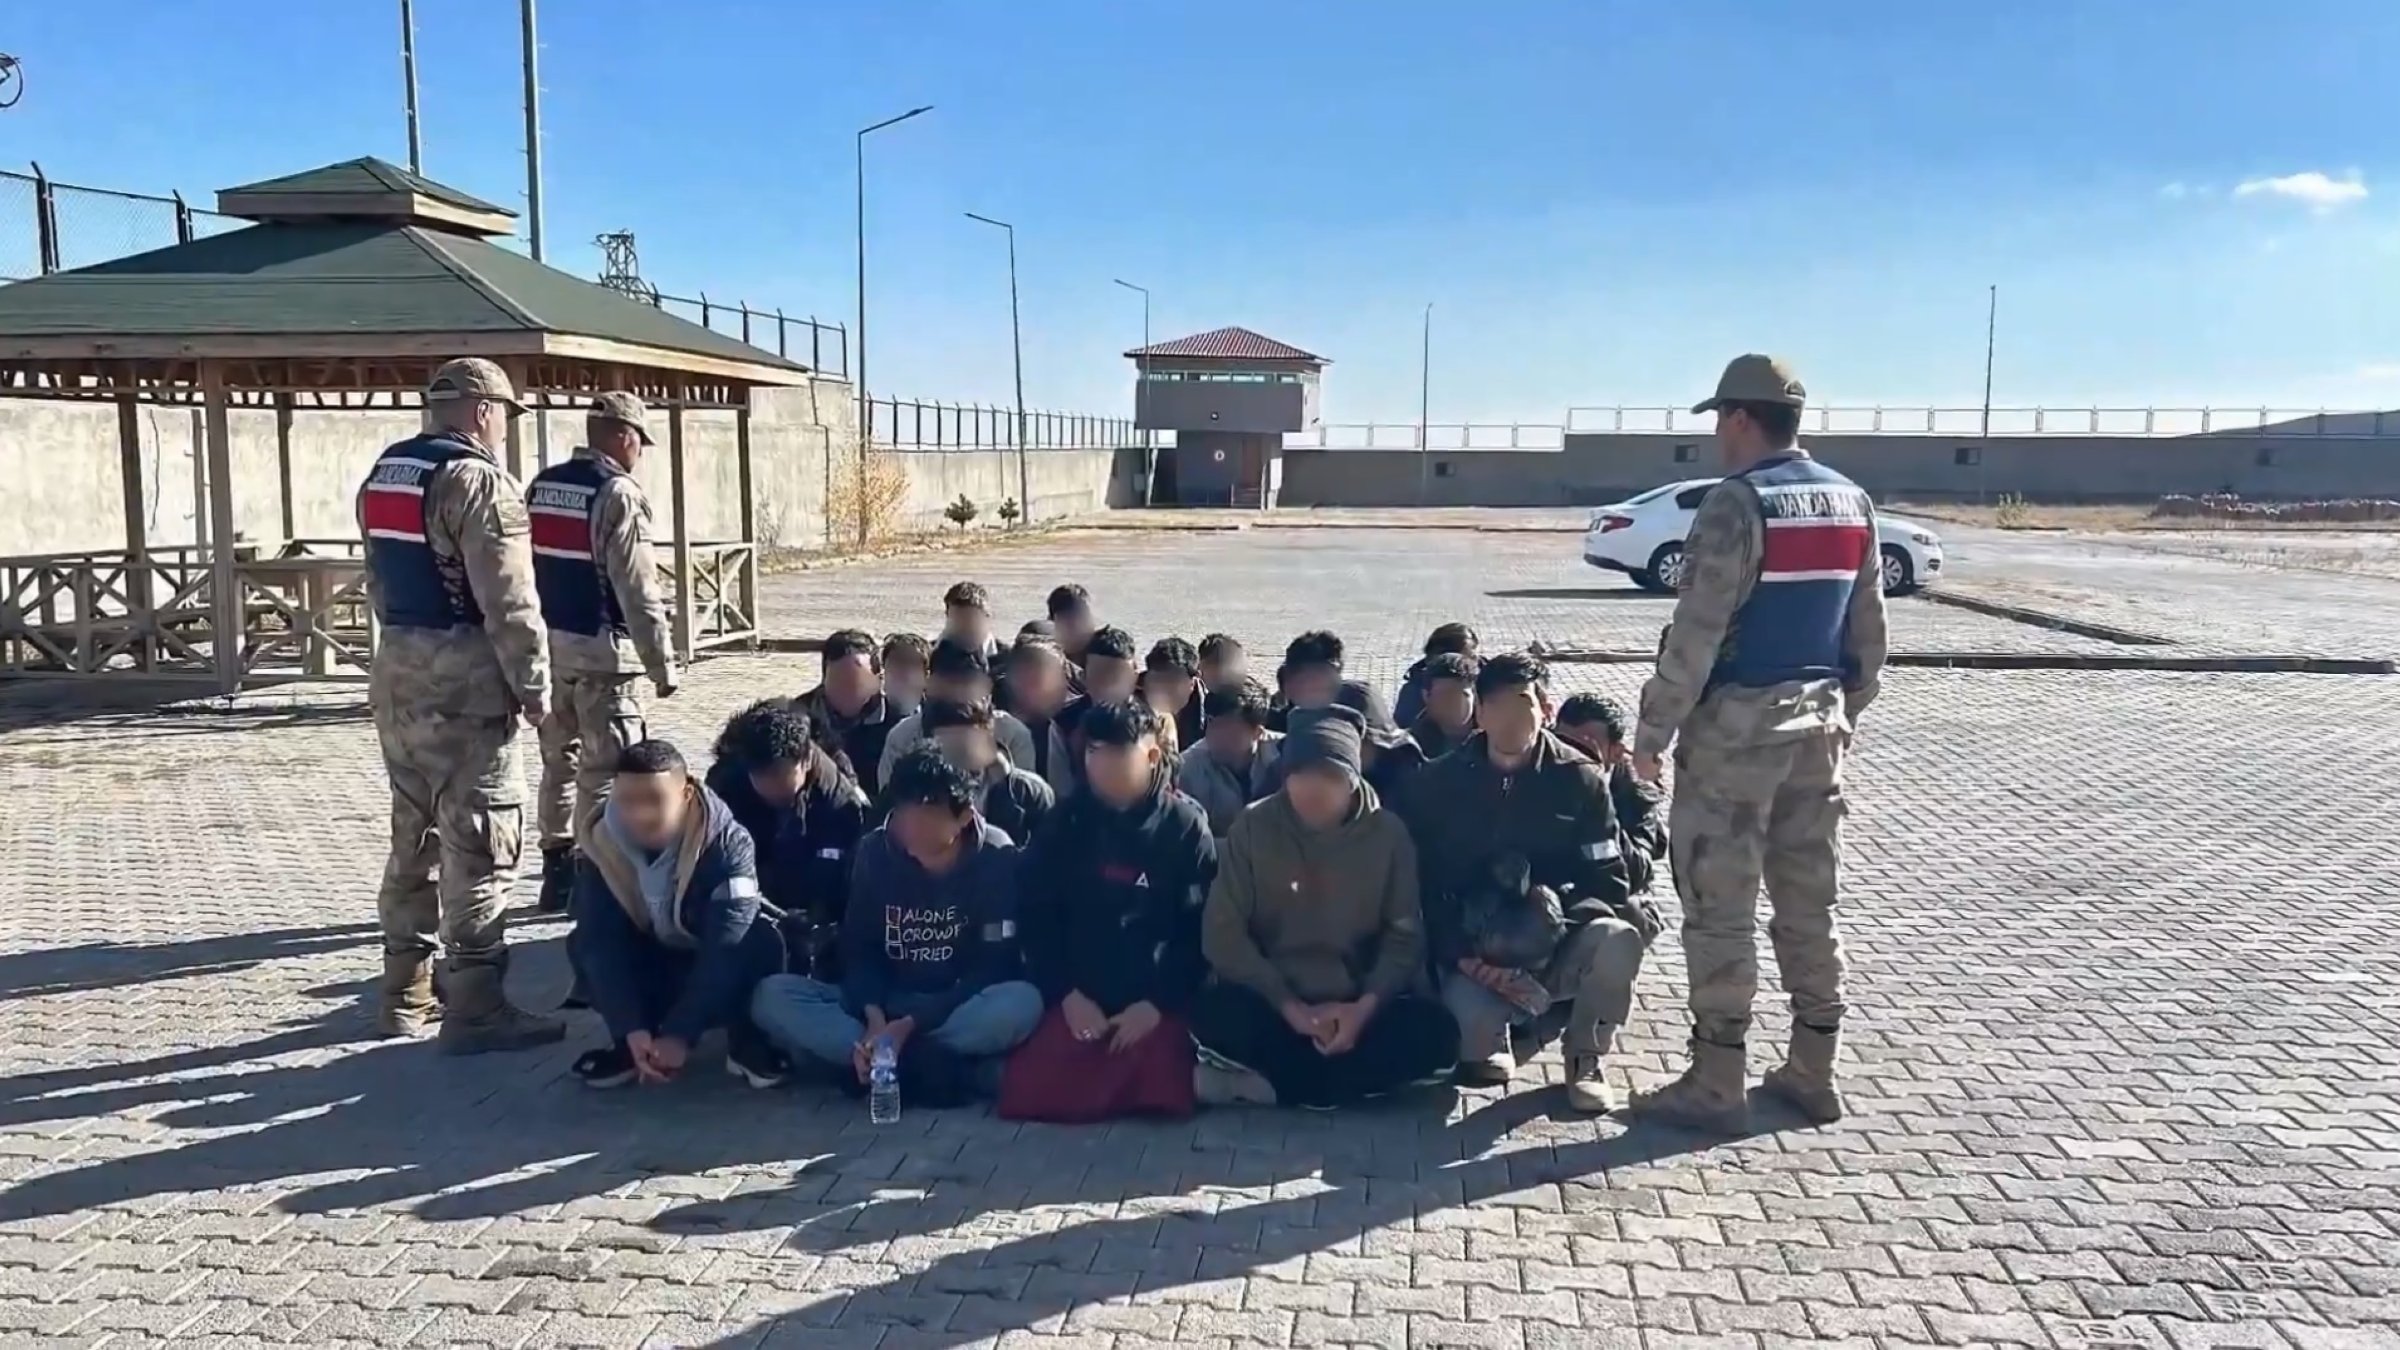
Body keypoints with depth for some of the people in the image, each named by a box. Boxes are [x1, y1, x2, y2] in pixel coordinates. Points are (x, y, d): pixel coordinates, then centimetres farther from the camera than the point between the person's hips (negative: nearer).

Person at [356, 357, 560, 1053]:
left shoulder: (381, 476, 15)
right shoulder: (479, 481, -14)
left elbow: (380, 584, 19)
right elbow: (508, 603, -17)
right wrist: (534, 686, -10)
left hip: (397, 671, 9)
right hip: (463, 680, -9)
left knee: (413, 835, 16)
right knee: (477, 846, -4)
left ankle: (405, 993, 25)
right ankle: (474, 1010, -1)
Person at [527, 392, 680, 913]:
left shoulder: (540, 486, 10)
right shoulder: (619, 493, -14)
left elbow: (524, 567, 13)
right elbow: (636, 588, -17)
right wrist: (661, 661, -12)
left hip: (548, 643, 8)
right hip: (600, 648, -8)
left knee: (559, 759, 16)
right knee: (605, 768, -1)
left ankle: (558, 870, 23)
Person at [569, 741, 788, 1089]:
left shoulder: (727, 843, -28)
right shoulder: (601, 847, -18)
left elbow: (726, 948, -34)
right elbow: (603, 944, -23)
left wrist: (680, 1033, -41)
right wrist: (632, 1029, -36)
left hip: (722, 973, -3)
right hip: (652, 969, 3)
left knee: (762, 941, -34)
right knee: (583, 945, -24)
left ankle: (746, 1041, -9)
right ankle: (631, 1045, -4)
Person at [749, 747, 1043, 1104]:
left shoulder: (996, 859, -13)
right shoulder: (875, 850, -4)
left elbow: (994, 968, -15)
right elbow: (859, 950, -3)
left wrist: (911, 1024, -24)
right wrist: (874, 1016, -23)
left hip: (959, 1010, -3)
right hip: (885, 1004, 3)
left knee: (1023, 1003, -37)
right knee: (771, 996, -20)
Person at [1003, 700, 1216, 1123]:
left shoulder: (1185, 826, 0)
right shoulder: (1065, 823, 6)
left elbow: (1199, 929, -4)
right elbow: (1037, 918, 3)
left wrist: (1158, 1003, -14)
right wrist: (1067, 994, -9)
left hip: (1156, 1002, -2)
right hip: (1077, 998, 2)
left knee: (1158, 1092, -26)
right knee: (1028, 1094, -19)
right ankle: (1112, 1081, 12)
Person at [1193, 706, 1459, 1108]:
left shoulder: (1388, 833, -2)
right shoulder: (1253, 827, -4)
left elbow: (1405, 935, 0)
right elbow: (1222, 933, -6)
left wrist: (1365, 1006, -17)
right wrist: (1289, 1006, -16)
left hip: (1356, 1010, 2)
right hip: (1272, 1006, -2)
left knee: (1434, 1031, -28)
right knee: (1212, 1013, -33)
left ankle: (1268, 1082, -23)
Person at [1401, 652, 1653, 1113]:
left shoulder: (1579, 779, -3)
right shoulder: (1438, 782, -2)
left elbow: (1608, 880, -5)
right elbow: (1421, 885, -2)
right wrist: (1462, 955, -16)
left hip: (1557, 946, 1)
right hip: (1474, 951, -1)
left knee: (1617, 939, -32)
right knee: (1469, 1023, -34)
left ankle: (1586, 1060, -3)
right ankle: (1488, 1039, 8)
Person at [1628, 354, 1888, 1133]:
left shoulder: (1736, 502, -15)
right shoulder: (1852, 503, 9)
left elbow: (1697, 632, -18)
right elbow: (1870, 635, 13)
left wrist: (1652, 731, -11)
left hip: (1736, 726, -7)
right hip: (1816, 724, 7)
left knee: (1721, 910, 0)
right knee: (1809, 904, 13)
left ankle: (1716, 1085, 6)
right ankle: (1812, 1072, 21)